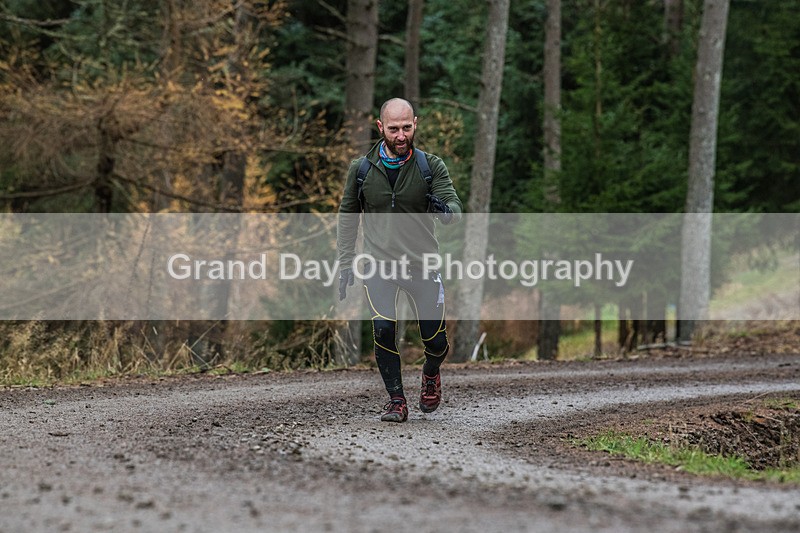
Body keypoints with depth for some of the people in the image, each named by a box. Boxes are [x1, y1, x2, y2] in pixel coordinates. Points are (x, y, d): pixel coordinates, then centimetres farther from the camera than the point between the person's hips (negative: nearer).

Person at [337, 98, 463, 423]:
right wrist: (346, 264, 7)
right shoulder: (362, 169, 1)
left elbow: (454, 207, -12)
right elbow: (347, 217, 11)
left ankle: (431, 374, 34)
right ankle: (396, 401, -2)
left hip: (423, 265, 0)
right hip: (378, 265, 0)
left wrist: (446, 210, -37)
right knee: (383, 331, -18)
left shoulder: (431, 167, -2)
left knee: (436, 340, -1)